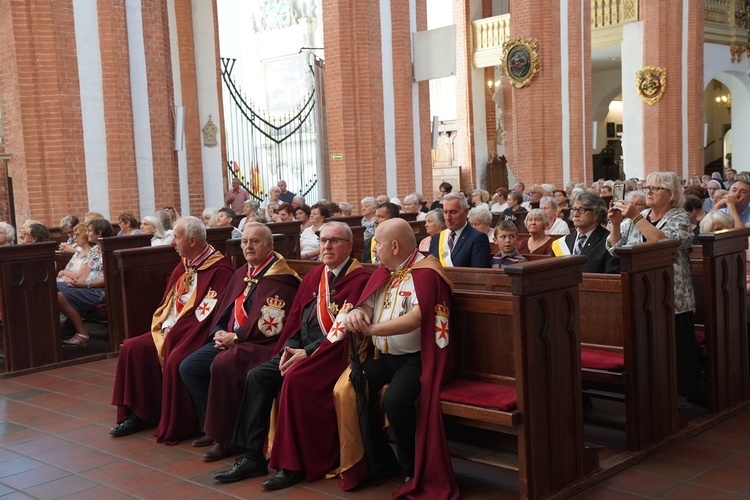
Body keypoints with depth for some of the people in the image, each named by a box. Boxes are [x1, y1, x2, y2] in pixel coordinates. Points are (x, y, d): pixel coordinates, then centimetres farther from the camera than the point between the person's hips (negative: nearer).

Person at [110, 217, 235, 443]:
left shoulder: (219, 270, -15)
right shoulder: (184, 265, 12)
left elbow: (210, 314, -20)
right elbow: (168, 303, 17)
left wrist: (175, 333, -21)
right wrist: (163, 327, 0)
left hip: (195, 336, -9)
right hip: (171, 331, 9)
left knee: (175, 360, -31)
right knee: (132, 348, -2)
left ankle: (176, 427, -14)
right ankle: (137, 414, 6)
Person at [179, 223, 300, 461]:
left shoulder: (280, 278, -11)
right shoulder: (242, 274, 15)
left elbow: (270, 325, -19)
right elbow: (224, 310, 18)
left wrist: (235, 337, -16)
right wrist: (219, 332, -2)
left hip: (261, 343, -9)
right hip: (230, 339, 9)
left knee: (221, 365, -32)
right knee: (188, 367, -4)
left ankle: (225, 436, -16)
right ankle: (213, 426, 7)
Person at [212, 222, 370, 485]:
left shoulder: (359, 279, -8)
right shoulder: (313, 276, 16)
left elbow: (345, 329, -16)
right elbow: (295, 317, 15)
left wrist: (307, 352, -18)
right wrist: (289, 348, -3)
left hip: (333, 352, -8)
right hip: (300, 348, 8)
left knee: (294, 379, -31)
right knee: (257, 376, -9)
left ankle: (293, 464, -20)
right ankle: (252, 456, -5)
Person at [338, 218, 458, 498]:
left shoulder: (425, 272, -13)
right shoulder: (384, 272, 12)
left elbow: (416, 318, -25)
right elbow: (367, 306, 4)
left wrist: (371, 329, -29)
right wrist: (356, 314, -21)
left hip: (415, 357, -8)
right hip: (382, 356, 8)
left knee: (395, 400, -33)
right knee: (344, 389, -11)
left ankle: (411, 471, -9)